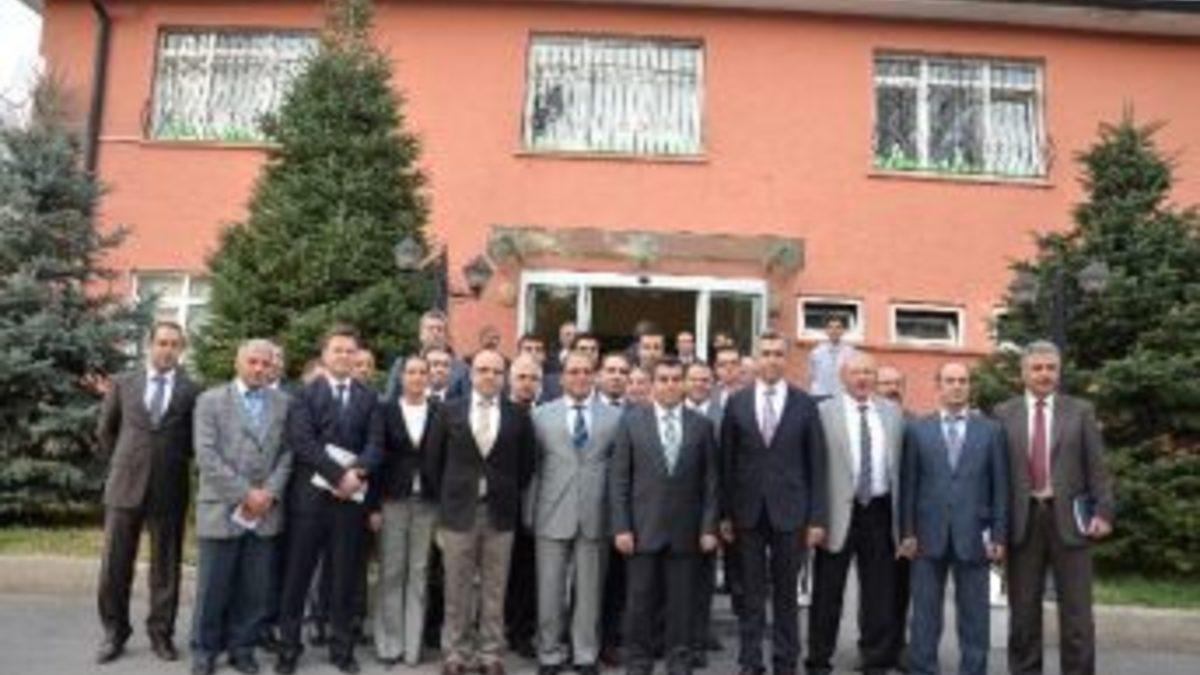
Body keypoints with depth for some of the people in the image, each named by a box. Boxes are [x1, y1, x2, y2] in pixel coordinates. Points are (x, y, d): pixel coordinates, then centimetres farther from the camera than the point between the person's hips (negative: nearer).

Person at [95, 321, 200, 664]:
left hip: (169, 489, -1)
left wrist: (176, 465, 4)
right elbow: (105, 430, 16)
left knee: (166, 566, 7)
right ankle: (114, 633, 23)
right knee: (115, 565, 7)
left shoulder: (192, 391, -2)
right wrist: (120, 463, 13)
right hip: (125, 484, 2)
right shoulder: (123, 383, 5)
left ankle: (161, 633, 20)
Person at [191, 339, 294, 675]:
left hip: (266, 511, 2)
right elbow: (206, 456, -7)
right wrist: (244, 493, -12)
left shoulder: (284, 402, 9)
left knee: (256, 589, 7)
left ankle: (242, 647, 23)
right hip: (221, 509, -2)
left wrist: (269, 493, -9)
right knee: (213, 588, 6)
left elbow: (287, 453, 5)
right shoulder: (211, 400, 2)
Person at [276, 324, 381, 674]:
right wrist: (338, 474, -18)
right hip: (310, 494, -2)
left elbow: (374, 443, 1)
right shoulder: (305, 394, 2)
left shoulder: (369, 397, 9)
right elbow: (302, 442, -10)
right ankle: (289, 646, 19)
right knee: (298, 573, 7)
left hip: (352, 496, 2)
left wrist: (357, 472, -18)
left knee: (345, 576, 8)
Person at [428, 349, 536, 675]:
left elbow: (525, 465, 7)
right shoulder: (450, 410, 0)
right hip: (459, 509, 0)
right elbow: (435, 458, 7)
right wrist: (446, 497, 8)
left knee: (495, 590, 9)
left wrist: (511, 497, 5)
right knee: (457, 589, 9)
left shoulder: (518, 416, 0)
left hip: (500, 512, 0)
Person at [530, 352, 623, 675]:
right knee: (550, 590, 6)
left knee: (589, 591, 8)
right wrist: (530, 513, 2)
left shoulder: (614, 416, 6)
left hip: (595, 516, 0)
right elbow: (533, 465, 5)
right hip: (553, 515, 0)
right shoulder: (542, 415, 5)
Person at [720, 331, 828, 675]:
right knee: (751, 593, 8)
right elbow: (727, 461, 3)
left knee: (786, 592, 10)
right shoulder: (736, 402, 2)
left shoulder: (805, 404, 0)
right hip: (748, 511, 1)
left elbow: (817, 465, 1)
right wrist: (725, 513, 0)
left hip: (790, 511, 0)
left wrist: (818, 517, -3)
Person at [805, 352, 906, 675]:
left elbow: (900, 463, 9)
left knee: (880, 593, 9)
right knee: (828, 591, 7)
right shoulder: (823, 412, -3)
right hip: (839, 512, -3)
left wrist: (902, 514, 4)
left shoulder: (892, 412, 10)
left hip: (880, 511, 3)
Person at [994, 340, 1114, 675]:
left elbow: (1097, 466, 3)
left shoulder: (1081, 411, 5)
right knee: (1023, 607, 9)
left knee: (1076, 609, 5)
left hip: (1069, 518, 0)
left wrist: (1102, 511, -5)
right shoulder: (1004, 414, 4)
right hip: (1023, 519, 0)